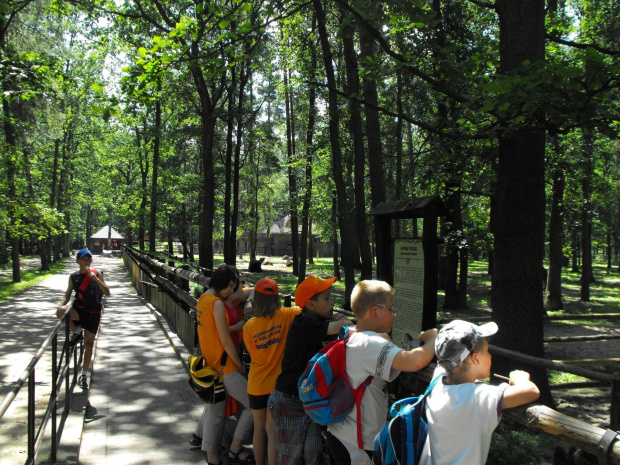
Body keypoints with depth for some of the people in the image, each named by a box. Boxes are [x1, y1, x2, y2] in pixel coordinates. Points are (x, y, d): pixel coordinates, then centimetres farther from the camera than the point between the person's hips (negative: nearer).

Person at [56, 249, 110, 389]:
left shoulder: (96, 274, 1)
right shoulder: (73, 276, 5)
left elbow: (107, 293, -6)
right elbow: (68, 294, 6)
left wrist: (95, 278, -17)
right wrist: (62, 305, -15)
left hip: (93, 312, -1)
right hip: (78, 310, 1)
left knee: (89, 343, 4)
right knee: (61, 312, -32)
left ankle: (84, 373, 22)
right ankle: (76, 332, -3)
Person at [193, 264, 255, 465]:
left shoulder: (203, 299, 7)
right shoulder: (217, 303, -20)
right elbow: (225, 340, -18)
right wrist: (240, 365, -8)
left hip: (210, 364, 9)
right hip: (224, 367, -9)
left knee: (214, 409, 23)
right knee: (253, 404, 2)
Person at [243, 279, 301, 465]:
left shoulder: (249, 326, -7)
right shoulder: (285, 315, -14)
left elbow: (253, 354, 4)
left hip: (257, 384, 2)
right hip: (278, 384, -2)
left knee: (259, 428, 20)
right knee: (273, 431, 5)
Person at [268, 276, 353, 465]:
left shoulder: (317, 323, 5)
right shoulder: (303, 326, -25)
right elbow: (341, 326, -33)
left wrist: (335, 321, -19)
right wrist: (342, 321, -14)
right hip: (290, 402, -7)